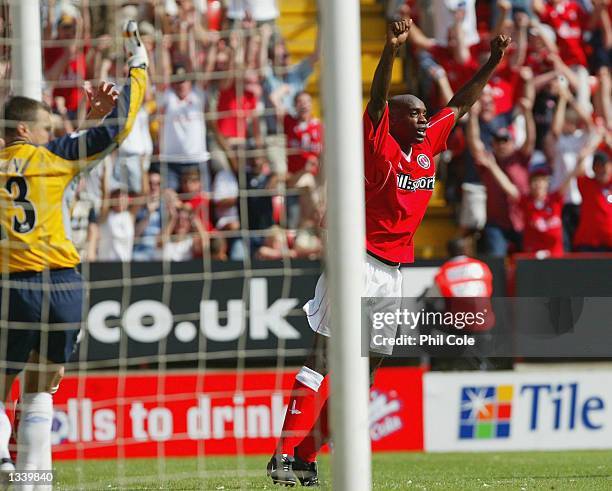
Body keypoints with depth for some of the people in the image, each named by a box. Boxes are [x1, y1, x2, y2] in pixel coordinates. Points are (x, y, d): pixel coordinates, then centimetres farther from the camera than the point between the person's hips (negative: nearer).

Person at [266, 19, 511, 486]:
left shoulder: (428, 145, 11)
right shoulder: (379, 146, -8)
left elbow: (460, 104, 22)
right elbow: (376, 101, -24)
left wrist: (493, 63, 19)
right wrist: (391, 51, -38)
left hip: (394, 270, 8)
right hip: (359, 265, -8)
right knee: (325, 359, -13)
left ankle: (308, 458, 10)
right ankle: (284, 456, -17)